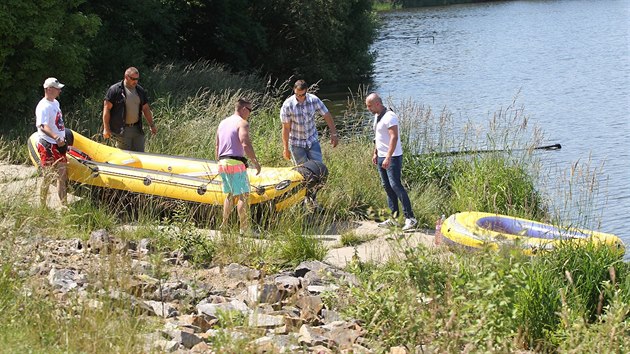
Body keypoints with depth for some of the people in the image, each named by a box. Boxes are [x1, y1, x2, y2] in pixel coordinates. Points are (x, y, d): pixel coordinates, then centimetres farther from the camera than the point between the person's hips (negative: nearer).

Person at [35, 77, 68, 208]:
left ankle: (64, 205, 17)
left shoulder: (56, 103, 12)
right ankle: (42, 206, 8)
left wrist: (64, 140, 24)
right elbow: (42, 126, -31)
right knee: (48, 177, -2)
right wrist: (56, 137, -44)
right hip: (48, 146, -9)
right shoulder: (43, 106, -18)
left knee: (62, 175, 11)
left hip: (59, 145, 9)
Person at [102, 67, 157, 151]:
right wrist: (106, 128, -11)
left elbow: (146, 109, 19)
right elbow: (106, 109, -7)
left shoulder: (140, 91, 11)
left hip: (137, 129, 6)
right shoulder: (115, 90, -7)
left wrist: (152, 125, 14)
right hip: (121, 130, -6)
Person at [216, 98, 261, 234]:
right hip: (236, 163, -8)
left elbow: (217, 147, 19)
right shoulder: (242, 123, -7)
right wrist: (255, 162, -15)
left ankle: (224, 225, 19)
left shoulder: (222, 123, 18)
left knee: (231, 195, 19)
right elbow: (246, 144, -20)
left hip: (222, 163, 8)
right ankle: (244, 228, -8)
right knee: (243, 195, -5)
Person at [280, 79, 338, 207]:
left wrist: (334, 134, -1)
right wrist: (286, 148, -9)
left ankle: (312, 195, 17)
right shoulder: (287, 105, -17)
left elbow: (327, 116, 1)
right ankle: (307, 198, 20)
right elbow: (286, 128, -11)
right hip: (296, 143, -3)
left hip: (312, 140, 3)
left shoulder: (314, 100, -10)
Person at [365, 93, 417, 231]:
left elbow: (394, 137, -25)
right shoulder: (377, 117, 14)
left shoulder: (389, 117, -17)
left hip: (392, 157, -10)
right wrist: (375, 153, 20)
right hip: (381, 157, 10)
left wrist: (388, 157, -30)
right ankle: (394, 218, 14)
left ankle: (410, 218, -11)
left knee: (395, 186, -13)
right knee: (387, 187, 10)